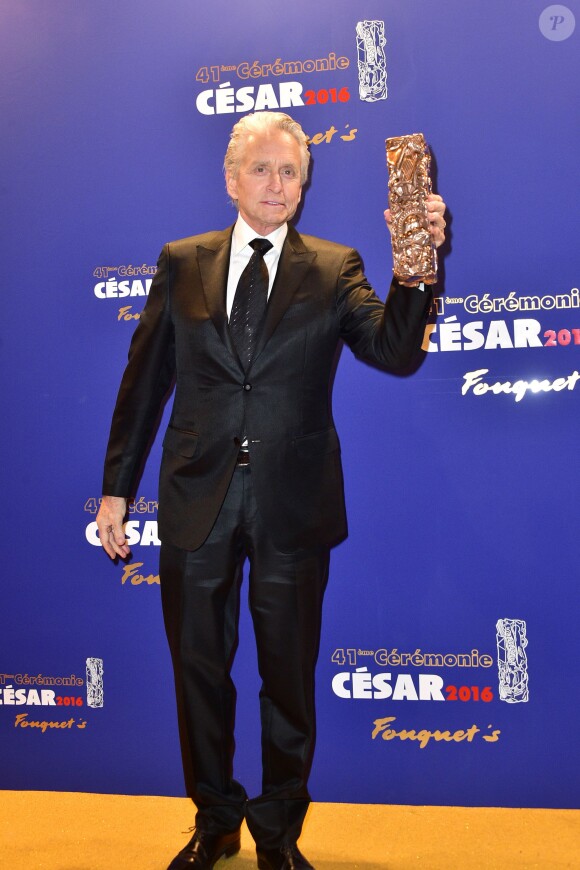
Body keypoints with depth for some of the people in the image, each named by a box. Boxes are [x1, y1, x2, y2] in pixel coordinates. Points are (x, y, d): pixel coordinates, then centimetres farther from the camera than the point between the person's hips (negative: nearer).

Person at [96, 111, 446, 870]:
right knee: (200, 672, 14)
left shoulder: (335, 269, 1)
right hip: (197, 501, 2)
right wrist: (117, 487, 4)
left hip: (294, 507, -1)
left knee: (289, 678, 12)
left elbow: (396, 352, -13)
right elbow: (144, 381, 5)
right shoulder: (181, 263, 5)